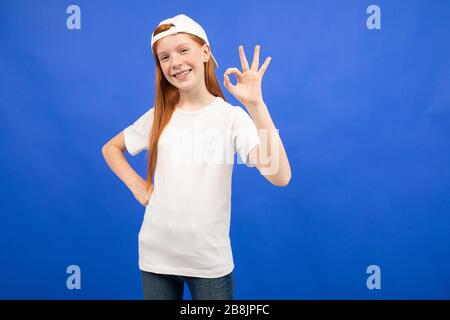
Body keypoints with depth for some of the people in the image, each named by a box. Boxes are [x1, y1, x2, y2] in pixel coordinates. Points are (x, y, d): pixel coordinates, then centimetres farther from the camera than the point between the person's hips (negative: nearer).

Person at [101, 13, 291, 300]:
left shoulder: (232, 116, -10)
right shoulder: (158, 116, 1)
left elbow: (280, 177, -23)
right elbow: (111, 149, 16)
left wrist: (255, 104, -29)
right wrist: (138, 188, 2)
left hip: (211, 260, -3)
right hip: (156, 256, 3)